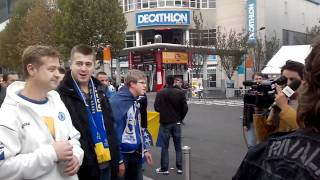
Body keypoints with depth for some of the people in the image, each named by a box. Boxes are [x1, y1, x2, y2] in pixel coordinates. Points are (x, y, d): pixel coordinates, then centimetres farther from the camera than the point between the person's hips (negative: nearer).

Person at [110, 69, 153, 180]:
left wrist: (145, 149, 16)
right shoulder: (117, 102, -19)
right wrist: (118, 160, -21)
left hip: (136, 153, 8)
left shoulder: (135, 102, 9)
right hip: (123, 154, -8)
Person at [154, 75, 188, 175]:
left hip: (165, 122, -2)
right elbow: (185, 108, -4)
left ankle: (164, 168, 12)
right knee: (178, 146, 12)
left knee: (164, 146, 6)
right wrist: (180, 118, 12)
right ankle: (179, 167, 18)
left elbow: (156, 107, -11)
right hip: (177, 122, 2)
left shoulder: (160, 93, -11)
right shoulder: (180, 93, -4)